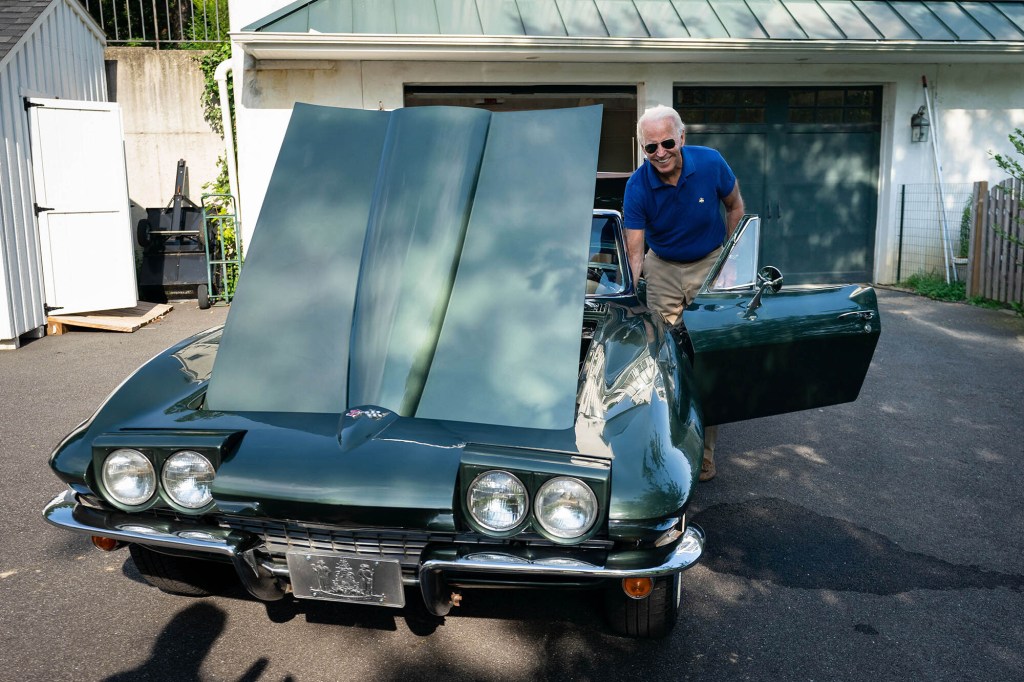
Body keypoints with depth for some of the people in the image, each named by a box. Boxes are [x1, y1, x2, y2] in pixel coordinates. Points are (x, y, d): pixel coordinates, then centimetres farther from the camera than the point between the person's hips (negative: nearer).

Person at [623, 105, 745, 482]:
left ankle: (704, 448, 5)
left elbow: (735, 207, 3)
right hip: (662, 268, 1)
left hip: (710, 265, 0)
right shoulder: (637, 186, -18)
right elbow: (634, 251, -19)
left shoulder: (710, 163, -16)